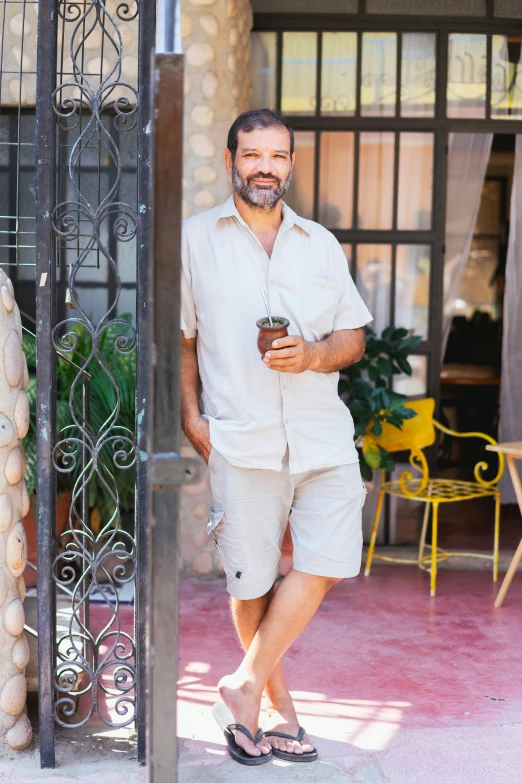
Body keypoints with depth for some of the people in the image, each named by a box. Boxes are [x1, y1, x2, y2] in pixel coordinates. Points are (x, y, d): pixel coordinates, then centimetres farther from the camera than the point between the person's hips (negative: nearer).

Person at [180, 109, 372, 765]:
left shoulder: (321, 244, 14)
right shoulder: (195, 239, 7)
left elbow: (354, 337, 14)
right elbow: (178, 337, 9)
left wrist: (315, 354, -8)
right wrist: (191, 417, -1)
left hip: (323, 434, 2)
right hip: (241, 440, -2)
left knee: (324, 563, -9)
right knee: (251, 582, 2)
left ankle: (247, 684, 8)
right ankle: (279, 709, 19)